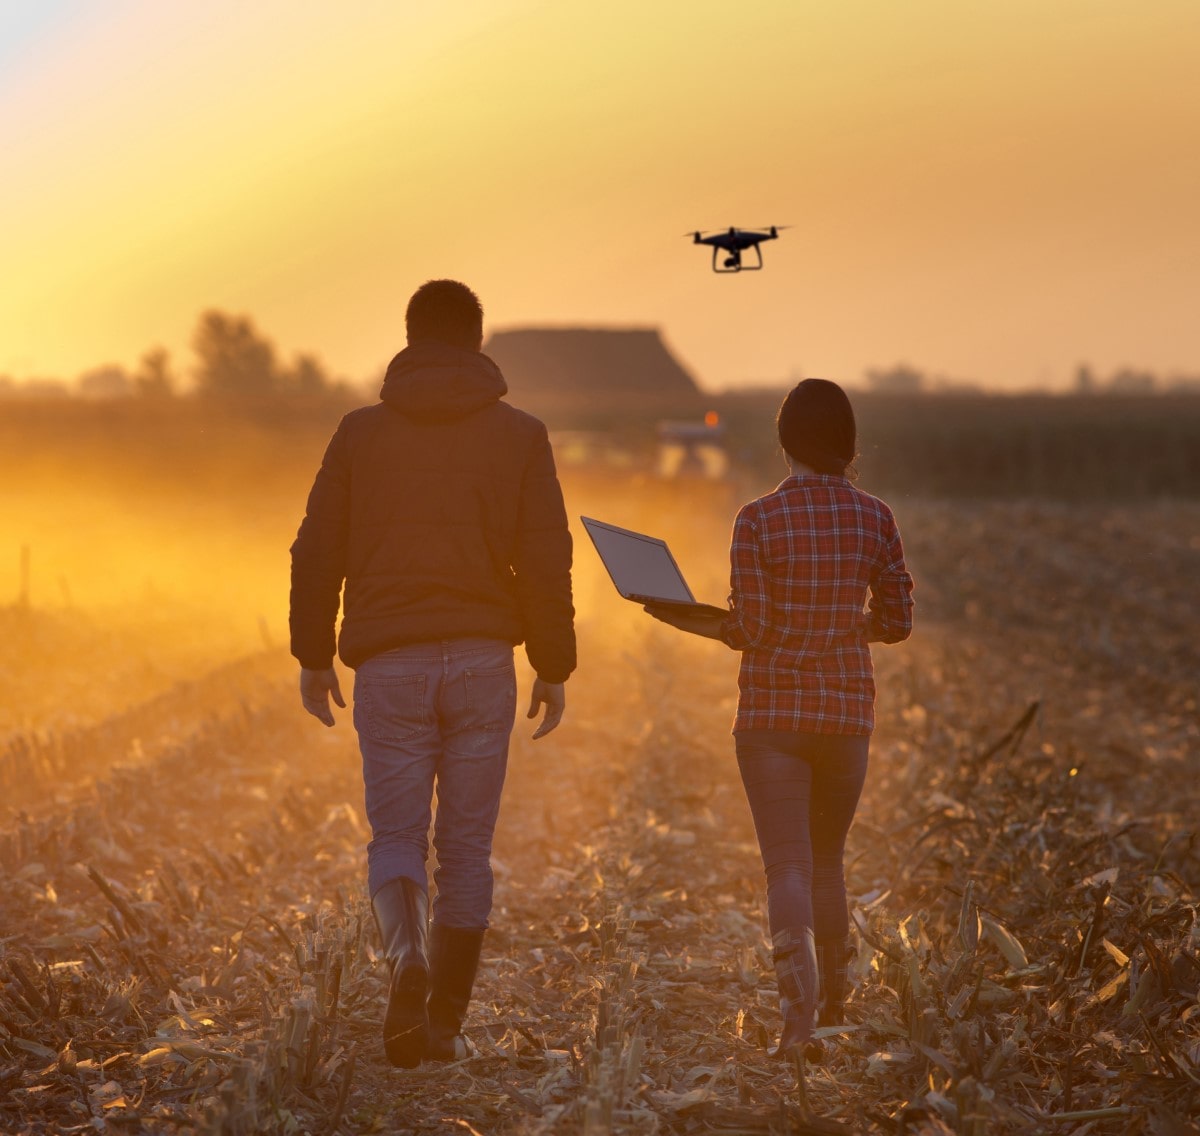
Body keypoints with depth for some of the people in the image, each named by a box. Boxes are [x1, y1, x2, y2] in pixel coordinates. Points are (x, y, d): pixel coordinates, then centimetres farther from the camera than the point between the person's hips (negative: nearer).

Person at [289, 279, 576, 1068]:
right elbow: (547, 561, -2)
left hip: (389, 663, 0)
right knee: (466, 845, 8)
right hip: (482, 659, 0)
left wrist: (314, 655, 14)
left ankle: (408, 960, -23)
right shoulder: (520, 436, 3)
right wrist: (555, 668, 5)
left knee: (396, 837, 6)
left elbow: (316, 553, 4)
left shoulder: (361, 433, 5)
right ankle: (446, 1023, 9)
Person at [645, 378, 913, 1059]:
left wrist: (691, 621, 6)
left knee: (788, 865, -1)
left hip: (772, 709, -3)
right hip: (848, 709, 3)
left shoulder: (759, 519, -9)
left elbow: (751, 631, -11)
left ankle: (799, 1013, -17)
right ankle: (834, 1008, 25)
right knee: (829, 860, 18)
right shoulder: (874, 517, 0)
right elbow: (897, 621, 5)